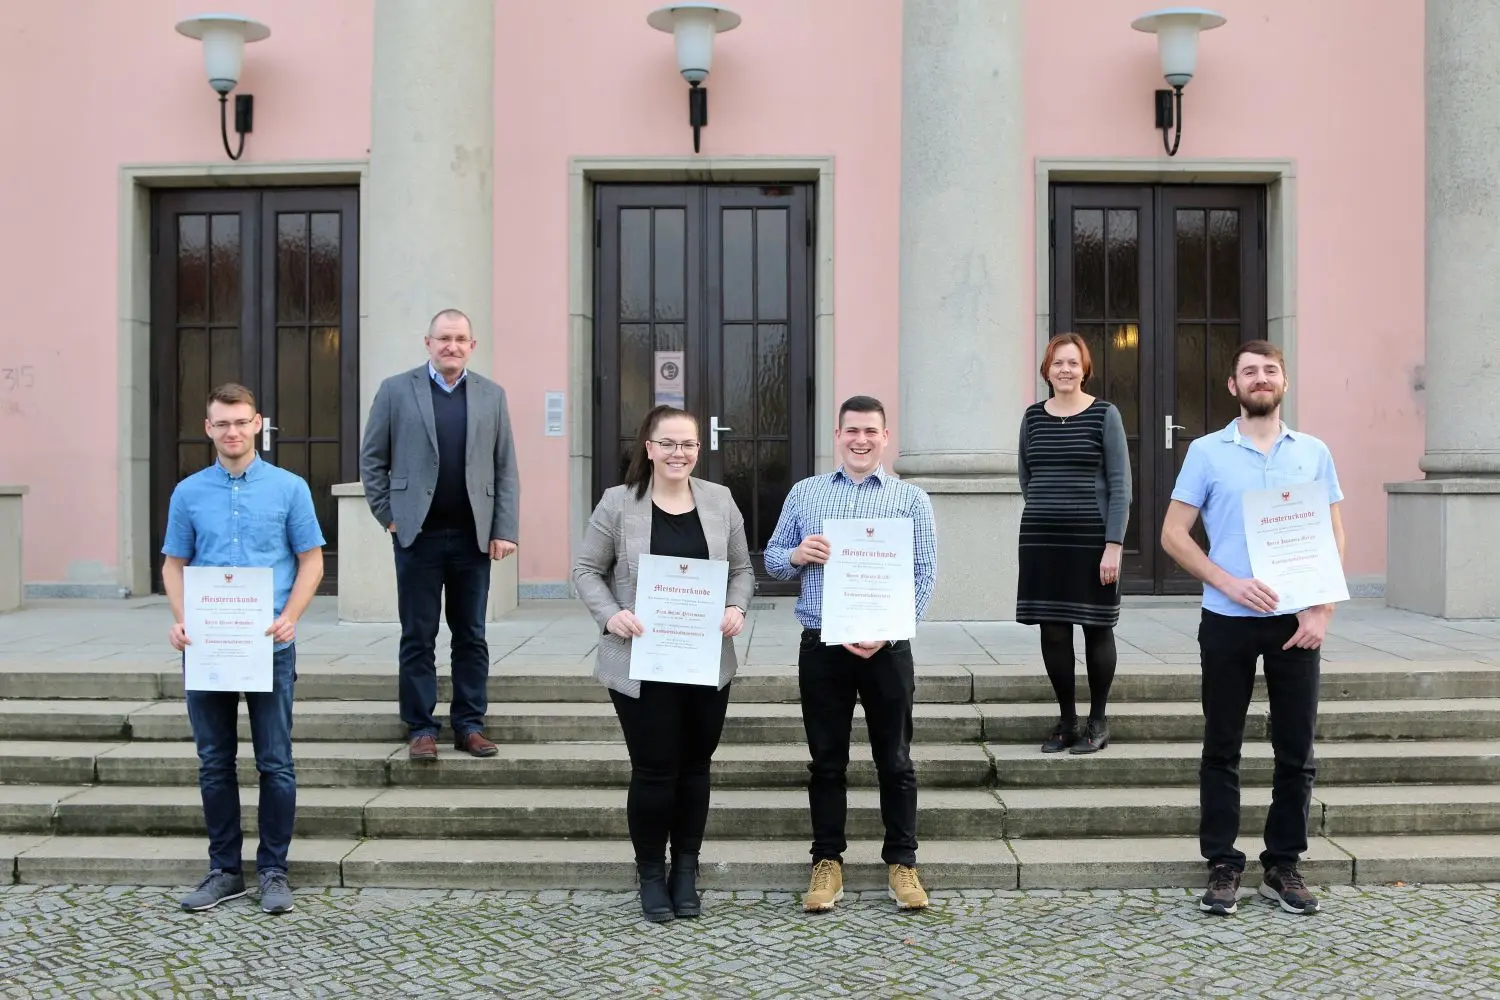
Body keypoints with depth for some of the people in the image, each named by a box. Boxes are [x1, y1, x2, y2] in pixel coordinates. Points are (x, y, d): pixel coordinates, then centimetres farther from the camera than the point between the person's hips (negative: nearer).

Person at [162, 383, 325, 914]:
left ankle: (273, 870, 13)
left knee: (275, 764, 1)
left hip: (268, 646, -2)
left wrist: (289, 618, -13)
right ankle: (224, 869, 20)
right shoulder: (188, 493, 7)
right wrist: (181, 619, -8)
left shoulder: (289, 487, 1)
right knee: (215, 764, 9)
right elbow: (174, 563, 10)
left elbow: (311, 561, 2)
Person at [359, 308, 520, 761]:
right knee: (418, 638, 4)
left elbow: (505, 468, 6)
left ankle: (470, 725, 17)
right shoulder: (396, 390, 3)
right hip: (418, 535, -1)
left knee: (471, 637, 8)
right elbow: (372, 459, 5)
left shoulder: (492, 395, 8)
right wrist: (388, 516, -2)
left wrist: (505, 531, -1)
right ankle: (420, 728, 13)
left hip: (473, 536, 2)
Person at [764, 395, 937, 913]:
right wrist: (796, 555, -11)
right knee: (826, 760, 9)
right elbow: (772, 558, 14)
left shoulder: (911, 499, 4)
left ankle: (902, 862, 19)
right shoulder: (804, 493, 9)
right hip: (822, 646, 1)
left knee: (894, 759, 7)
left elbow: (924, 575, -2)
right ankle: (827, 861, 20)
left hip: (886, 648, -1)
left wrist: (887, 632, -15)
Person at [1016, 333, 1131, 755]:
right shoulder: (1033, 416, 8)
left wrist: (1114, 544, -12)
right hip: (1041, 540, 3)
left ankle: (1098, 722, 16)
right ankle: (1067, 720, 18)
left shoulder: (1104, 415, -2)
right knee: (1052, 630, 4)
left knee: (1096, 628, 4)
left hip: (1091, 539, -3)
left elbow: (1120, 485, -5)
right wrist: (1048, 511, 14)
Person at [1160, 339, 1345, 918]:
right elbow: (1173, 534, -1)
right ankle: (1222, 866, 14)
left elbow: (1335, 538, 8)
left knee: (1296, 750, 6)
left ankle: (1283, 865, 19)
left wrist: (1322, 610, -5)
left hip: (1296, 621, 2)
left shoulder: (1314, 453, 8)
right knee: (1222, 749, 5)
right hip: (1228, 621, -2)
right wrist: (1228, 582, -13)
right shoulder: (1207, 452, 2)